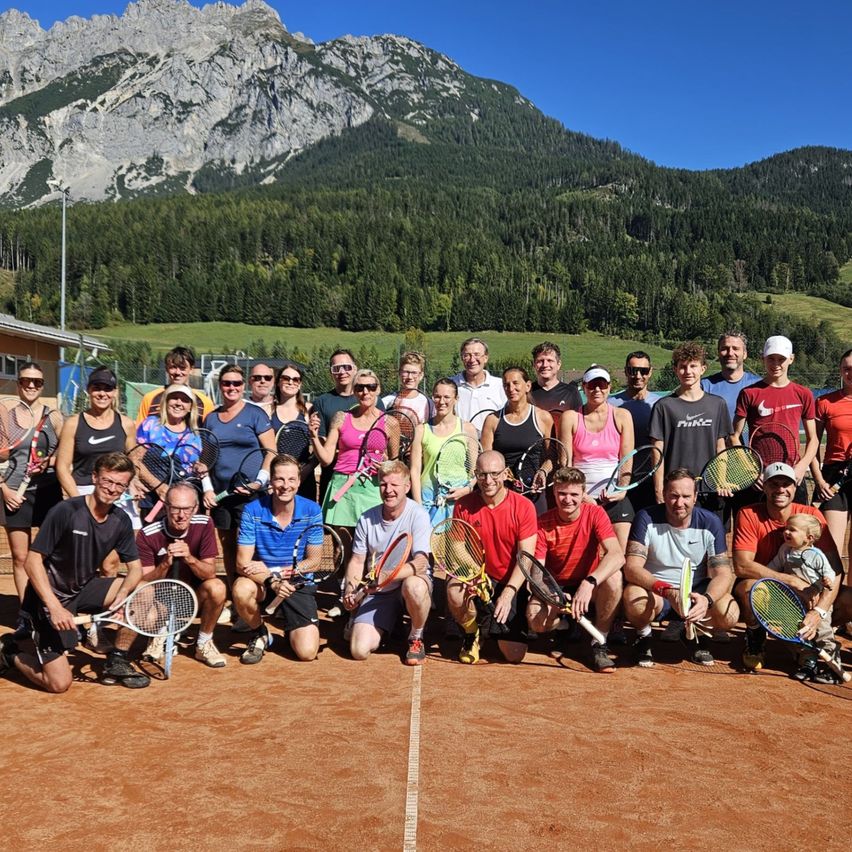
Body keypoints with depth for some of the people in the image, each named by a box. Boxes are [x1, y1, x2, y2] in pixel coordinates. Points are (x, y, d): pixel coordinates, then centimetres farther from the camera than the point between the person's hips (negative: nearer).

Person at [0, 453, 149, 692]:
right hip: (48, 597, -6)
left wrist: (122, 594, -23)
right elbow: (33, 561, -20)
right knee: (59, 683, -11)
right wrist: (55, 607, -29)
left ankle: (116, 663, -1)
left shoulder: (121, 521, -4)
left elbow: (135, 567, -1)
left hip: (83, 590, 6)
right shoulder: (65, 511, -21)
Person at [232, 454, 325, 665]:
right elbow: (242, 563, -16)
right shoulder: (253, 511, -12)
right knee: (241, 589, -36)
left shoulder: (311, 511, -10)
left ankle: (291, 629, 24)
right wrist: (272, 581, -33)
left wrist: (276, 571, -19)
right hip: (262, 583, 0)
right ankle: (258, 634, -2)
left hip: (299, 585, 0)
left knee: (307, 652, -15)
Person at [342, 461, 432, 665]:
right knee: (359, 651, -15)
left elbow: (421, 563, -23)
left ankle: (416, 638, -9)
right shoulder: (367, 518, 1)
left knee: (413, 586, -41)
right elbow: (357, 560, 8)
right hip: (378, 593, 4)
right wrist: (350, 591, -11)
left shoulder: (418, 515, -13)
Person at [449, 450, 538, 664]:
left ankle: (493, 628, 28)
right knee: (455, 591, -35)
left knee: (514, 655, -10)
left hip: (512, 584, -1)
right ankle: (471, 634, 0)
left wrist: (508, 592, -26)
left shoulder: (524, 506, -10)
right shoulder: (463, 506, -5)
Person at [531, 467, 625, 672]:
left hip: (589, 588, 0)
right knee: (536, 621, -32)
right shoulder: (543, 524, -10)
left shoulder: (595, 514, -13)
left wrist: (589, 583, -45)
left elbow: (617, 555, -29)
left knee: (614, 576, -34)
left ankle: (599, 643, -16)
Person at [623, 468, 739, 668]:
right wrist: (667, 591, -40)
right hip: (653, 587, -2)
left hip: (696, 589, 3)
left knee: (729, 614, -26)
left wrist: (707, 599, -34)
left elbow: (723, 573, -11)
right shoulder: (647, 519, -15)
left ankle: (697, 634, 11)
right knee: (635, 600, -36)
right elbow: (631, 568, -23)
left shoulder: (710, 523, -9)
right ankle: (643, 636, 1)